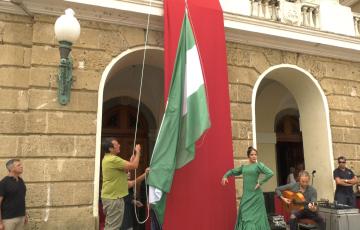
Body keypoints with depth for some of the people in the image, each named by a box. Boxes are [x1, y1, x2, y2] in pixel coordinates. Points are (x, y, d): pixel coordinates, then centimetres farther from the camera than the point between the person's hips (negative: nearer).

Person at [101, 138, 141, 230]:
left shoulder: (108, 158, 12)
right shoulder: (113, 160, -21)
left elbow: (128, 165, 16)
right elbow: (134, 166, -21)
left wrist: (134, 154, 14)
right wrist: (138, 152, -8)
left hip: (110, 196, 10)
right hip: (114, 198, -10)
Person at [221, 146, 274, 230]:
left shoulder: (258, 165, -2)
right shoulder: (243, 167, 12)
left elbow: (270, 173, -14)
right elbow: (232, 171, 25)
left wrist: (260, 182, -12)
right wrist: (225, 176, 8)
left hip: (255, 195, -4)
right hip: (246, 195, 4)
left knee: (256, 216, 1)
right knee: (245, 216, 4)